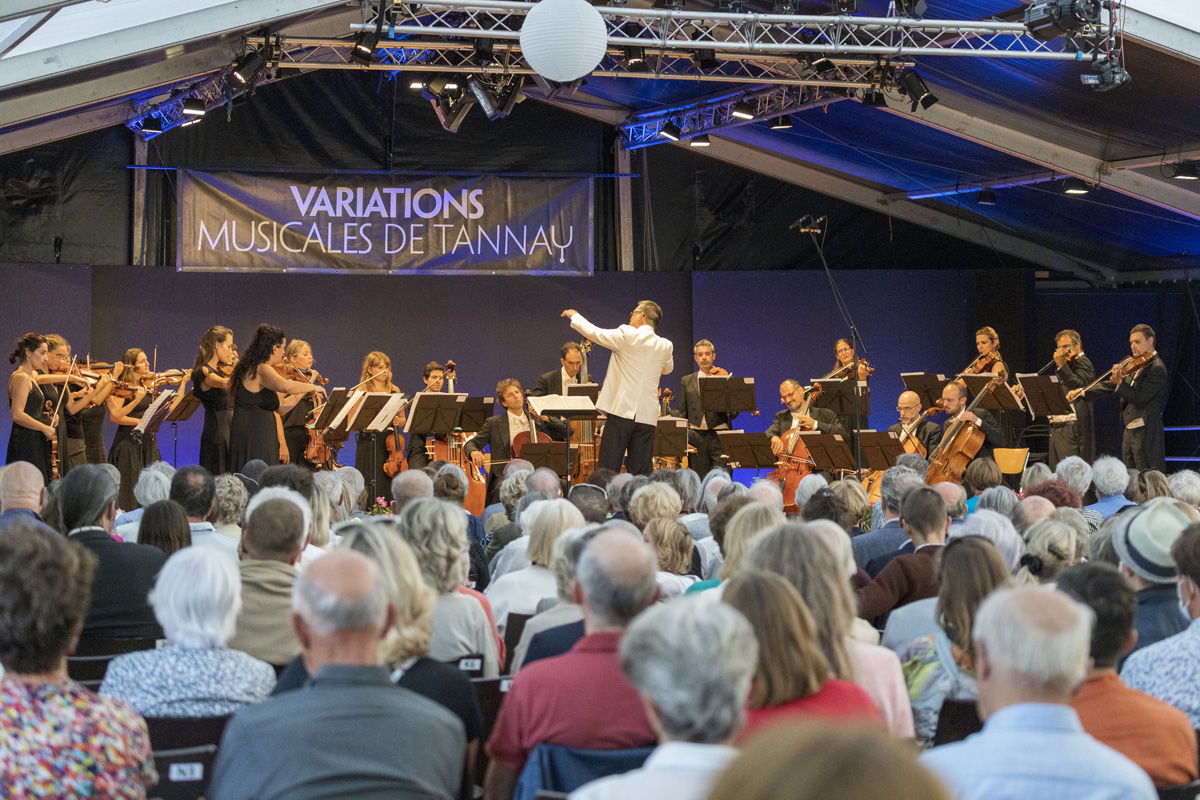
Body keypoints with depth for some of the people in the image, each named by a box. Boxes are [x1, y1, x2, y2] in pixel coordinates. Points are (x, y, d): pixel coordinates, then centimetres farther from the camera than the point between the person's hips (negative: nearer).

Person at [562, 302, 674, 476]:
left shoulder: (627, 336, -8)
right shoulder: (665, 346, 7)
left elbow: (593, 332, 0)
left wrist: (574, 316, 18)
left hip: (622, 410, -4)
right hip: (647, 415, 4)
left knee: (607, 469, 0)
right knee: (641, 473, 4)